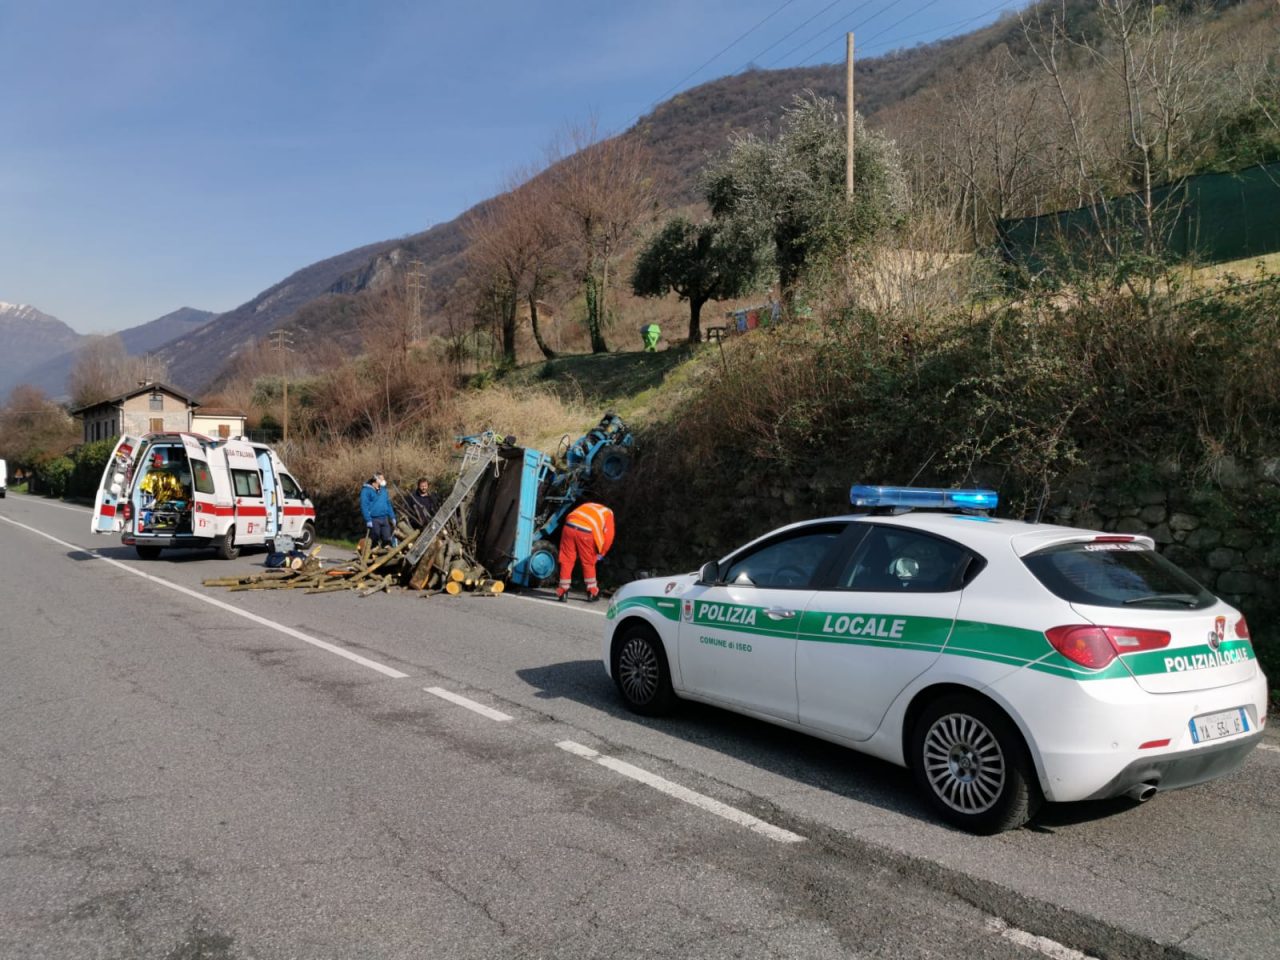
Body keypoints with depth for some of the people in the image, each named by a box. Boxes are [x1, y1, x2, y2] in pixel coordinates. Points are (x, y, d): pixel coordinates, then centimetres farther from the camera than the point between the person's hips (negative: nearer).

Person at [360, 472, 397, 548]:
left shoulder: (383, 490, 16)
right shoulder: (366, 490, -6)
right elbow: (364, 506, -12)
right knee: (375, 541, 0)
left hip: (384, 519, 6)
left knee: (387, 539, 2)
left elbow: (388, 504, 21)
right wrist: (368, 520, -19)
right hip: (373, 519, -6)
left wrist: (392, 517, 14)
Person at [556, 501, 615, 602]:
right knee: (588, 563, 14)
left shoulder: (587, 506, 36)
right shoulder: (608, 514, 24)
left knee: (566, 561, 11)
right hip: (585, 532, -3)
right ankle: (592, 593, 23)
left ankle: (563, 592, 11)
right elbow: (609, 536, 11)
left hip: (569, 526, 3)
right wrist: (601, 553, 21)